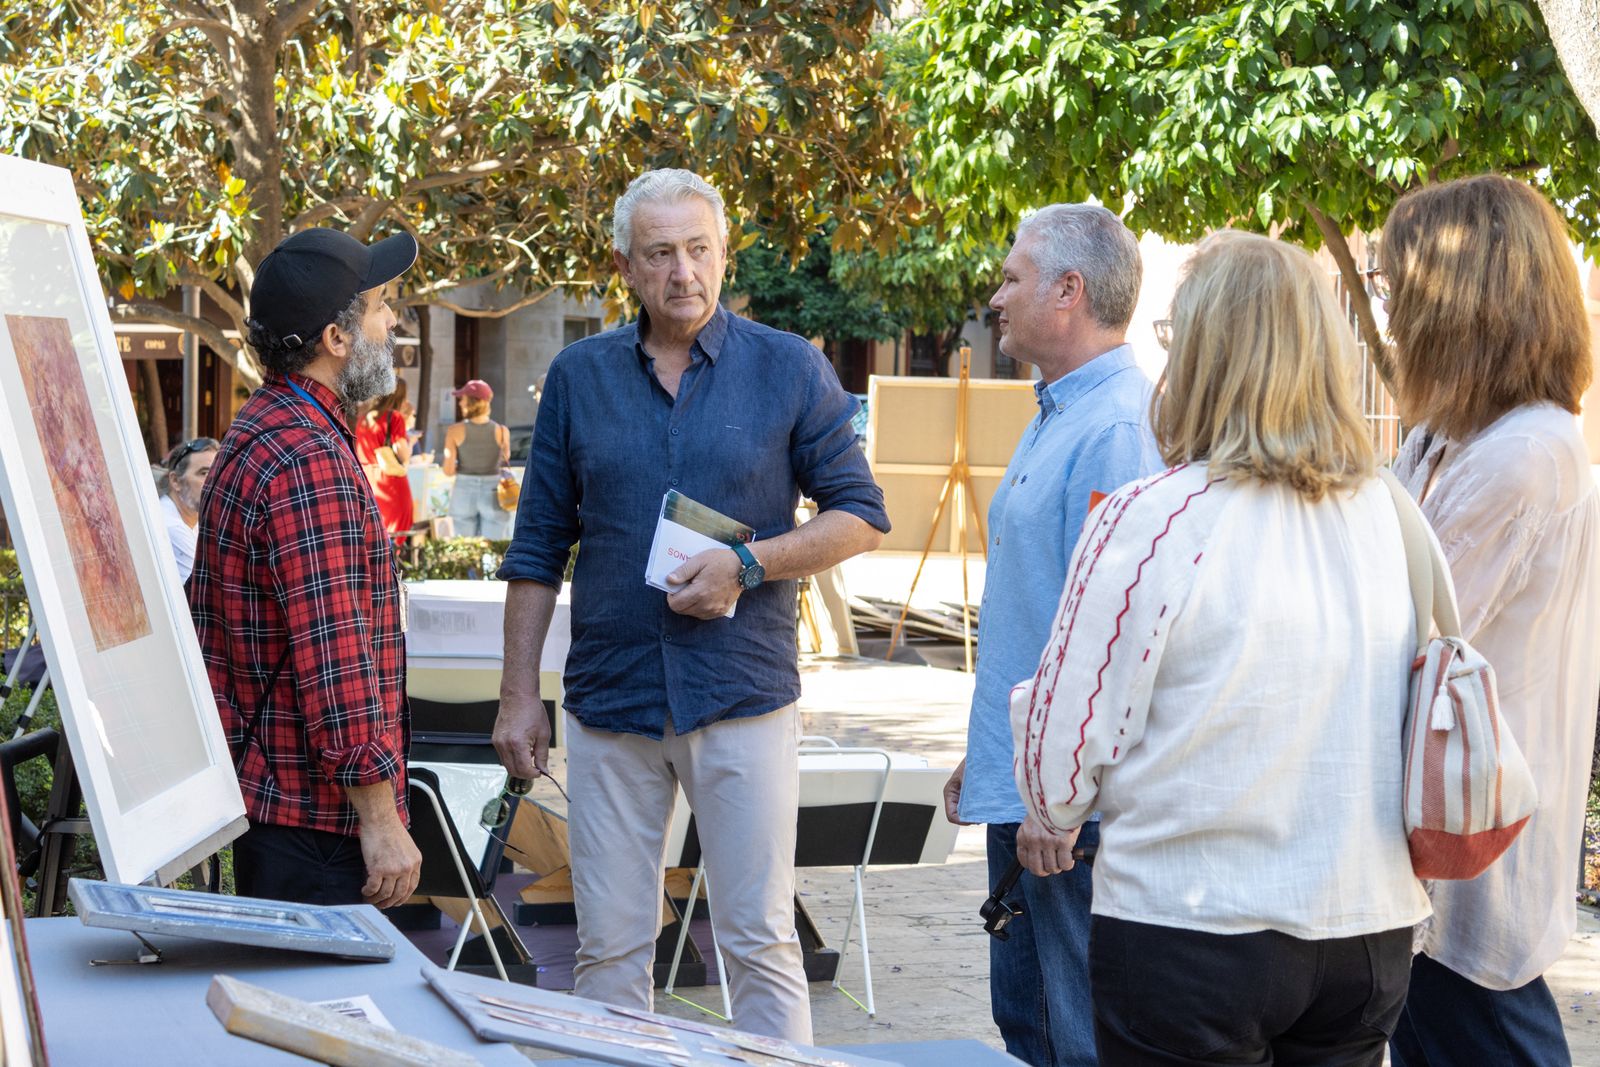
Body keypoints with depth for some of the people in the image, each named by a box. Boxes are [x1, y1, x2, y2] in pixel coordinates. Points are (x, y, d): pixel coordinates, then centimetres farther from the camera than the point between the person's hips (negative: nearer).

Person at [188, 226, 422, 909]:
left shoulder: (257, 432, 14)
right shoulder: (311, 462, -20)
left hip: (265, 795, 11)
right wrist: (382, 819, -22)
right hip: (318, 811, -11)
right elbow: (335, 659, -25)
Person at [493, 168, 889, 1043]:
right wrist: (519, 695, 6)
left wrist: (749, 565, -12)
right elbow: (538, 549, 10)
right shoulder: (578, 376, 7)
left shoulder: (790, 370, 1)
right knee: (608, 948, 6)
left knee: (760, 942, 0)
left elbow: (860, 517, 3)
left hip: (743, 699, -2)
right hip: (611, 700, 2)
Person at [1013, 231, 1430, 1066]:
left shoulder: (1147, 523, -15)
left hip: (1191, 933, -5)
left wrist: (1057, 823, 12)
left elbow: (1062, 757, -10)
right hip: (1370, 934, 5)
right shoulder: (1385, 516, 0)